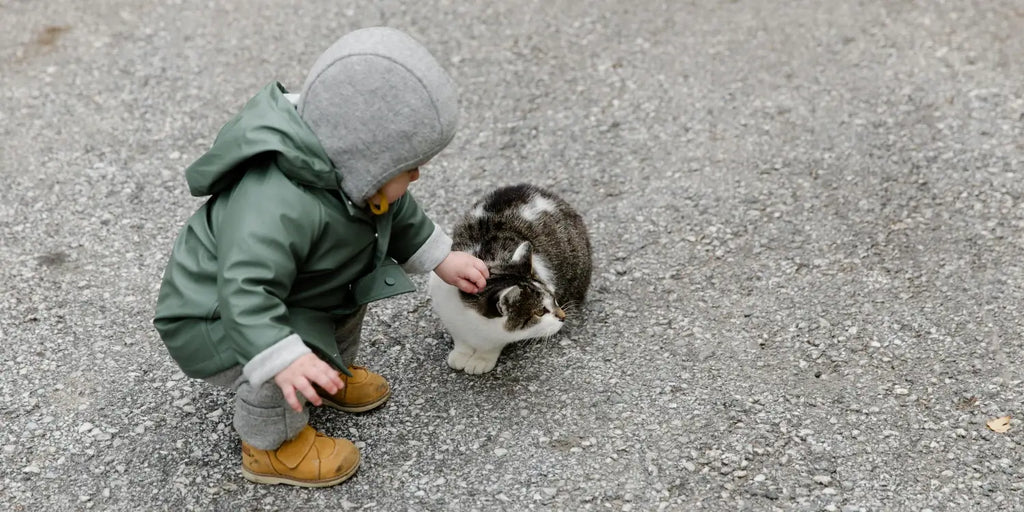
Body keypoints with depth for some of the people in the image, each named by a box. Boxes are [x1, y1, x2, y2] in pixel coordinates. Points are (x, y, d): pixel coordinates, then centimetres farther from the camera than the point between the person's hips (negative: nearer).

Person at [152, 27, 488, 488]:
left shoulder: (348, 171, -12)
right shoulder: (279, 206, -43)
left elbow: (398, 214, 7)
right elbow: (245, 292, -48)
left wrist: (441, 259, 10)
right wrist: (284, 359, -57)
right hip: (211, 319, -9)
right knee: (284, 356, -31)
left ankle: (334, 375, 28)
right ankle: (272, 447, -2)